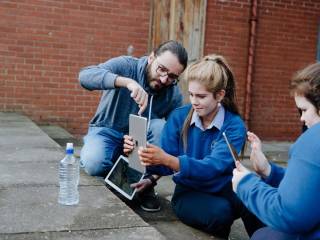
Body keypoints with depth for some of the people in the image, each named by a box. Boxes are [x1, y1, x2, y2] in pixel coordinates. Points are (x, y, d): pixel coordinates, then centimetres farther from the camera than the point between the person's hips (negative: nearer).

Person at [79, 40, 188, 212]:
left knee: (161, 127, -29)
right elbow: (85, 75, -36)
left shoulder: (174, 96, -11)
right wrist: (127, 82, -51)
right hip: (107, 131, -2)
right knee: (94, 164, -34)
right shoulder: (126, 66, -19)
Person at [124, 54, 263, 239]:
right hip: (188, 192, 0)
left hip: (223, 190, 0)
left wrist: (167, 159, -40)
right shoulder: (179, 116, -5)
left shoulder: (234, 126, -12)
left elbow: (211, 167, -27)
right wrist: (143, 155, -28)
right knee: (220, 213, -33)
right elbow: (165, 165, -7)